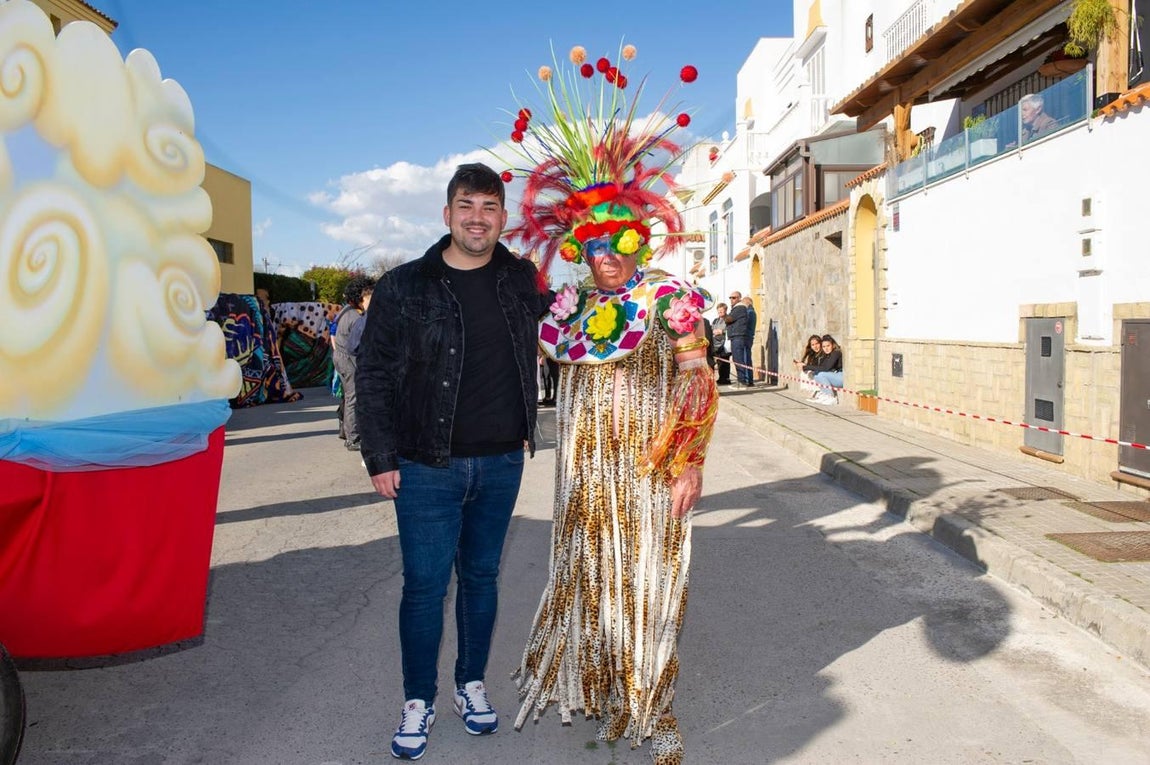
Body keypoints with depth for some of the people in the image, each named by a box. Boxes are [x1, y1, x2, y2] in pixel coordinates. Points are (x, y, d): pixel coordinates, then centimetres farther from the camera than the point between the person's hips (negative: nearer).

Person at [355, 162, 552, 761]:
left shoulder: (522, 280, 5)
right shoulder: (403, 287, -5)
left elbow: (542, 337, 23)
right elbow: (373, 376, -1)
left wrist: (527, 430, 18)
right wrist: (380, 458, -6)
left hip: (501, 464, 3)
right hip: (427, 467, -3)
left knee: (481, 576, 15)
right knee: (425, 584, 3)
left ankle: (472, 684, 32)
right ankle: (418, 702, 22)